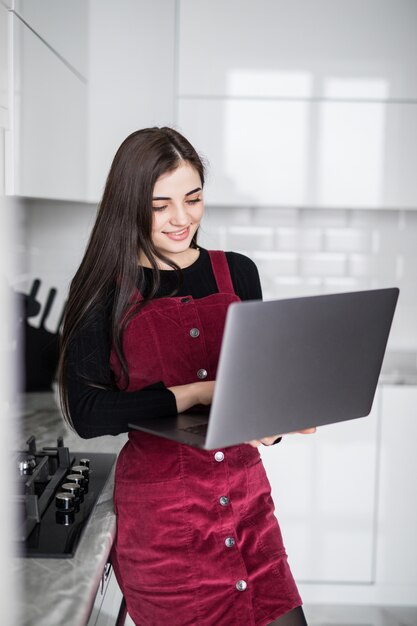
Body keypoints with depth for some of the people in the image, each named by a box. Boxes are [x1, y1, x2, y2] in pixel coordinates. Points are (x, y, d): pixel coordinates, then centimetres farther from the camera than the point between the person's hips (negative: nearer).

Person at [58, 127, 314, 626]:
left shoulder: (237, 272, 5)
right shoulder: (104, 289, -6)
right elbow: (86, 415, -13)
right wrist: (199, 392, -20)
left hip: (246, 492, 4)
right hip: (159, 509, -3)